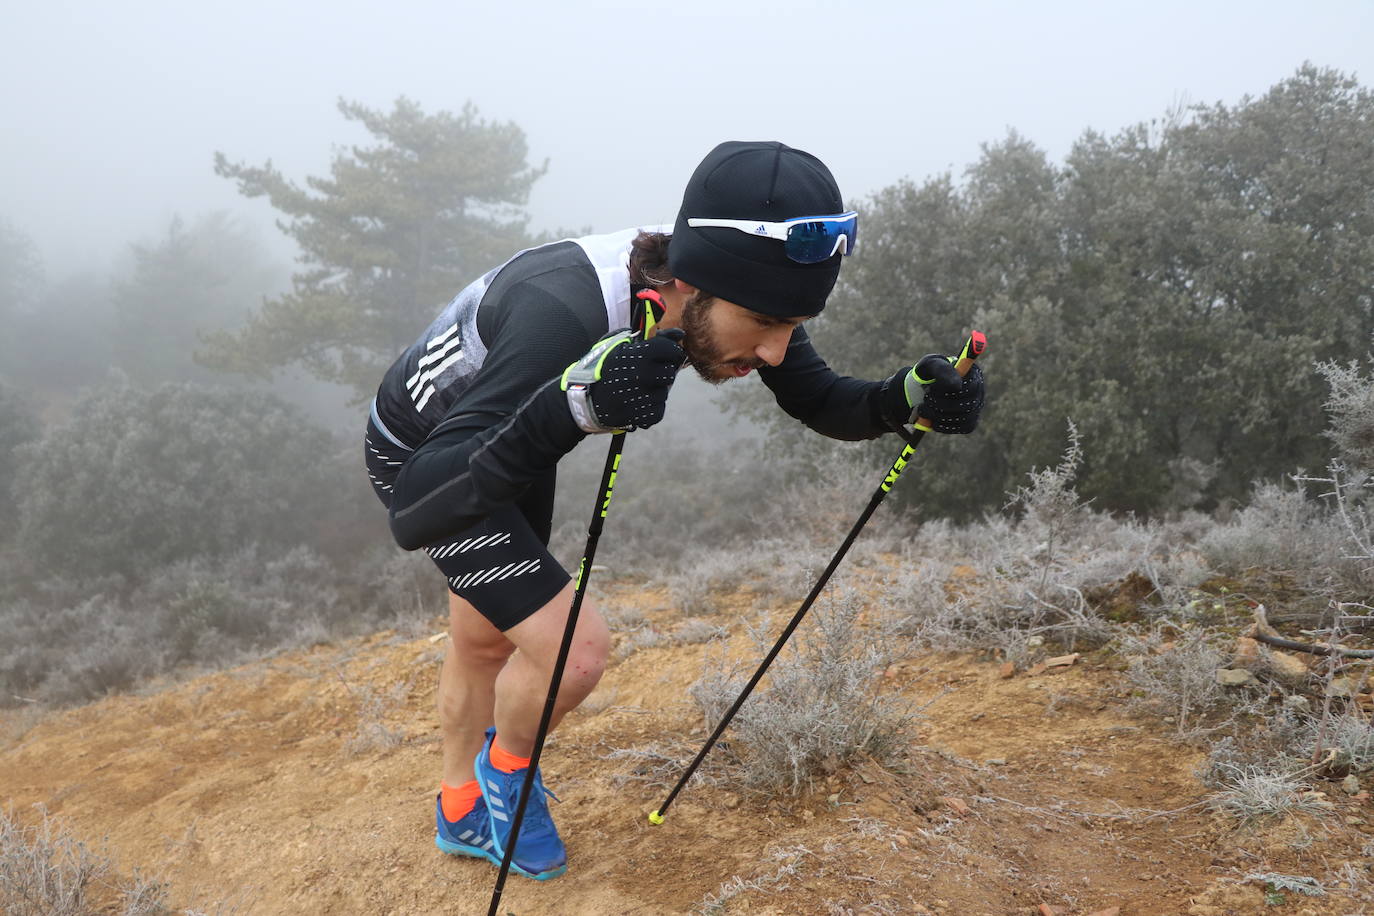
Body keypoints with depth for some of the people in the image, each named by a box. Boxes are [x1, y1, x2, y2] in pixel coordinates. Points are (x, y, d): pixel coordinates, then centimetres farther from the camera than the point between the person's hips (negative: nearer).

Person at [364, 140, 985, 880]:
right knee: (573, 649, -16)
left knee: (485, 643, 21)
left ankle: (463, 814, 46)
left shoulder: (731, 291, -24)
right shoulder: (564, 316, -45)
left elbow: (824, 405, -10)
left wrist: (909, 397, -32)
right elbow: (413, 512, -49)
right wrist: (568, 411, -63)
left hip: (506, 443, 7)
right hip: (422, 454, -6)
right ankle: (506, 765, 18)